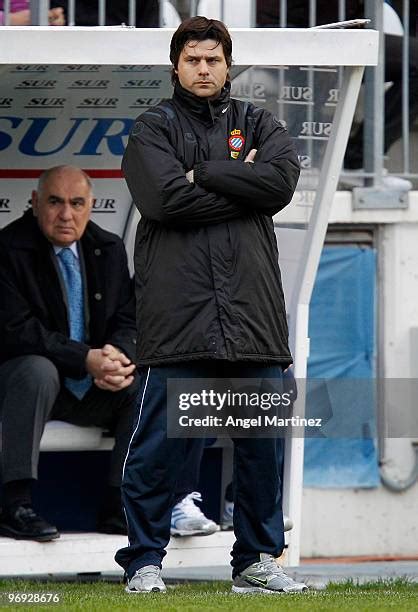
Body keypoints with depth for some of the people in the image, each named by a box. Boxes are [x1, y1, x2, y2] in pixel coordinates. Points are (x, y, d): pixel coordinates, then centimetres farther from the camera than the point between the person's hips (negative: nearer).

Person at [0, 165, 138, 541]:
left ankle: (122, 509, -14)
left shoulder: (109, 249, 7)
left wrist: (117, 356, -19)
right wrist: (86, 359, -28)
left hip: (94, 388, 5)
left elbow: (128, 322, 6)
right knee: (37, 370, -37)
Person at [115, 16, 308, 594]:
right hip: (175, 312, -3)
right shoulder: (153, 129, 8)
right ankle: (145, 562, 3)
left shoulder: (257, 123, 16)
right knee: (158, 443, -4)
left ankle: (257, 560, 14)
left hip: (252, 310, 3)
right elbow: (166, 199, -10)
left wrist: (204, 172, -6)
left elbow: (283, 179, -4)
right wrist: (242, 186, -5)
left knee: (260, 441, 6)